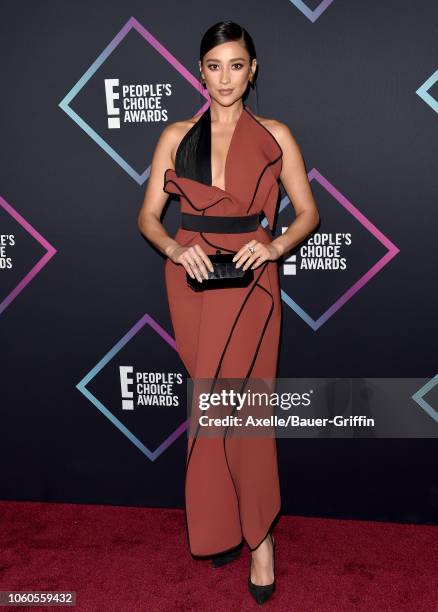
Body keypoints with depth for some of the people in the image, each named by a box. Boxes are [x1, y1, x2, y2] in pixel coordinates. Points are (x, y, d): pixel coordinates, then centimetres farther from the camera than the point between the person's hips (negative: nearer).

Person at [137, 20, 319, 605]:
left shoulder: (275, 135, 6)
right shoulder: (176, 135, 9)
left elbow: (308, 212, 6)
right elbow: (148, 215, 6)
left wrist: (275, 246, -13)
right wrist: (176, 249, -14)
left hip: (250, 279, -1)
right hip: (190, 276, 2)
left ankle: (255, 530, 15)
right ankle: (224, 526, 25)